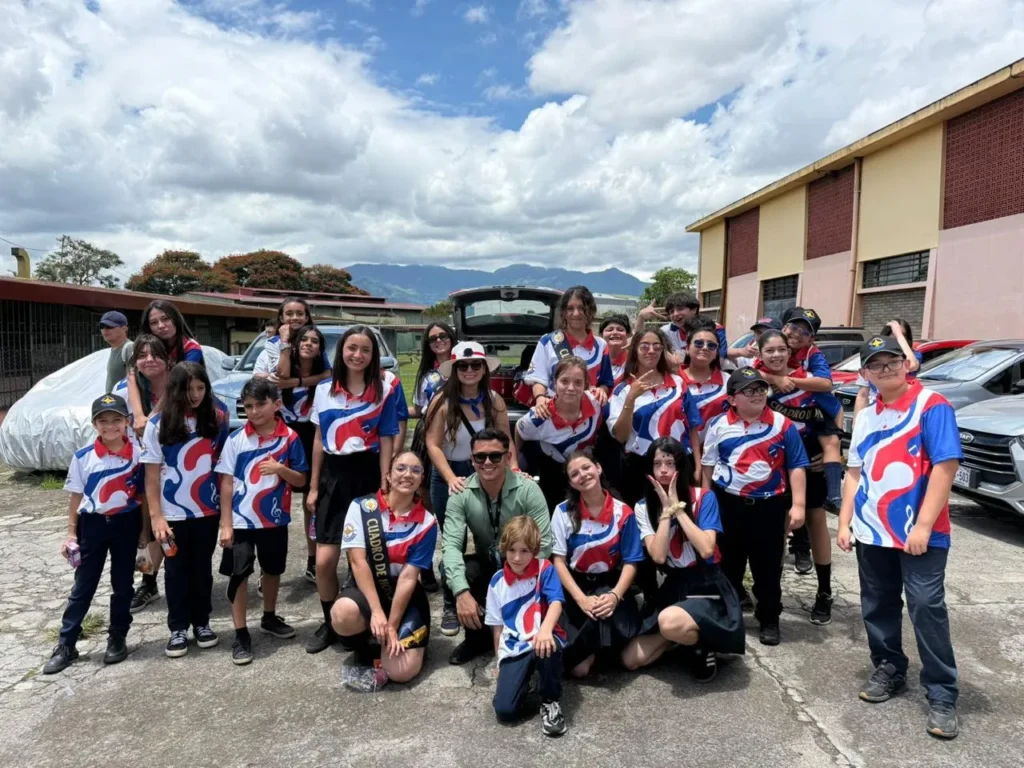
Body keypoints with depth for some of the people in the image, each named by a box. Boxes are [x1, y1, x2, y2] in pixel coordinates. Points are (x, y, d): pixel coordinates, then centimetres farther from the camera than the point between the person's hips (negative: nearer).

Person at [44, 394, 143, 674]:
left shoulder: (138, 454, -8)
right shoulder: (83, 457, -7)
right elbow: (76, 496, 1)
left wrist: (145, 530, 0)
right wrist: (71, 533, 1)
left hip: (126, 524, 0)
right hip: (92, 524, 0)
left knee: (122, 585, 11)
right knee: (83, 587, 9)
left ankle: (117, 639, 26)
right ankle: (65, 644, 20)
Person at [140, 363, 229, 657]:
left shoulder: (216, 417, -3)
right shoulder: (159, 424, -8)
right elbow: (152, 473, -6)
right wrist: (155, 515, -10)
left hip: (208, 510, 2)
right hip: (173, 512, -2)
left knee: (202, 567, 13)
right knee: (177, 569, 9)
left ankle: (202, 623, 27)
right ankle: (178, 628, 22)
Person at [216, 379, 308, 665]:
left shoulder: (289, 438, -7)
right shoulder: (236, 439, -8)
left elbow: (301, 480, -2)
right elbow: (227, 482, -6)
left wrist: (281, 469, -23)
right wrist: (225, 524, -9)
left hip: (275, 518, 2)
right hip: (241, 520, -2)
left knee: (273, 570, 18)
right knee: (238, 575, 0)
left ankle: (269, 618, 40)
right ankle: (241, 634, 13)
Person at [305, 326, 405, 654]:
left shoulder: (386, 387, -4)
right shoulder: (325, 389, 6)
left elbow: (386, 438, -3)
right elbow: (319, 439, 10)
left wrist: (384, 483, -7)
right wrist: (313, 486, 9)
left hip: (367, 473, -2)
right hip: (334, 475, 3)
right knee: (324, 561, -1)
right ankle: (329, 624, 21)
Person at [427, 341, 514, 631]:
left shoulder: (495, 401, -3)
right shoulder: (443, 401, -13)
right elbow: (433, 444, -14)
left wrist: (513, 470, -14)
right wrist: (451, 478, -24)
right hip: (448, 477, -2)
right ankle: (450, 606, 20)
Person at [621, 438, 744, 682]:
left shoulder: (704, 498, -9)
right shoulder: (643, 507, -1)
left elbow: (706, 550, -22)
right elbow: (658, 556, -14)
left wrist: (678, 507, -19)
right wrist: (666, 510, -17)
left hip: (708, 588, -4)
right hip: (672, 588, 4)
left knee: (669, 622, -37)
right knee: (630, 659, -5)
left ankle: (701, 645, -2)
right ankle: (687, 634, 16)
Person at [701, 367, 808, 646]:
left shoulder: (782, 425, -4)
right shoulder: (720, 426, -1)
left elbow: (796, 466, -1)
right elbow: (708, 465, 7)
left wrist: (798, 504, -6)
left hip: (769, 505, -1)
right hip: (727, 503, 1)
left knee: (767, 565, 8)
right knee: (728, 562, 14)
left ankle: (769, 619, 25)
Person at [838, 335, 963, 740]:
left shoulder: (931, 405, -8)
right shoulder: (865, 416, 11)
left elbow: (946, 465, -15)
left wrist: (923, 526, -20)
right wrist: (845, 523, 7)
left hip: (919, 532, -6)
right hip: (872, 532, 6)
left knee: (927, 607, -3)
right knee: (877, 606, 14)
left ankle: (941, 695, 10)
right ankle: (888, 669, 32)